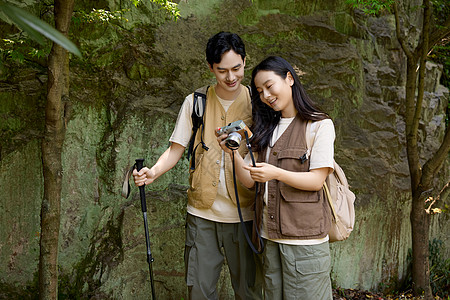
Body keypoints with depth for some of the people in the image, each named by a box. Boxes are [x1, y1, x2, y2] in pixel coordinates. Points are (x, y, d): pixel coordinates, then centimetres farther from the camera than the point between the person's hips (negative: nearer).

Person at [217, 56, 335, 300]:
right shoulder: (266, 129, 14)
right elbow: (250, 180, 8)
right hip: (270, 237, 6)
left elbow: (317, 180, -10)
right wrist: (233, 153, -9)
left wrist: (277, 173, -25)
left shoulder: (319, 125, -4)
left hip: (304, 238, -5)